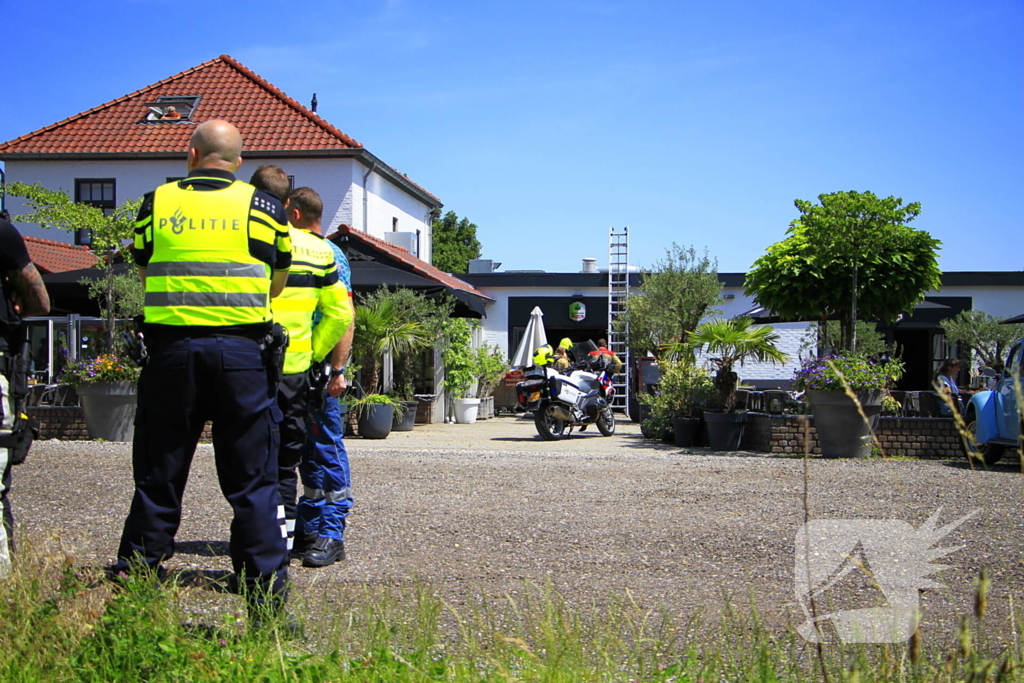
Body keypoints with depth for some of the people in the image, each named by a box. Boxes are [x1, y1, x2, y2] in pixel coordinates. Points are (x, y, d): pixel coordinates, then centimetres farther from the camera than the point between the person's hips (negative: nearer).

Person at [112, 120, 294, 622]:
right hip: (243, 350, -1)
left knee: (158, 477, 10)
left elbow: (143, 274, 19)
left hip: (171, 348, 1)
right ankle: (267, 600, 5)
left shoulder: (156, 203, 7)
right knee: (253, 484, 4)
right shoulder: (265, 208, 5)